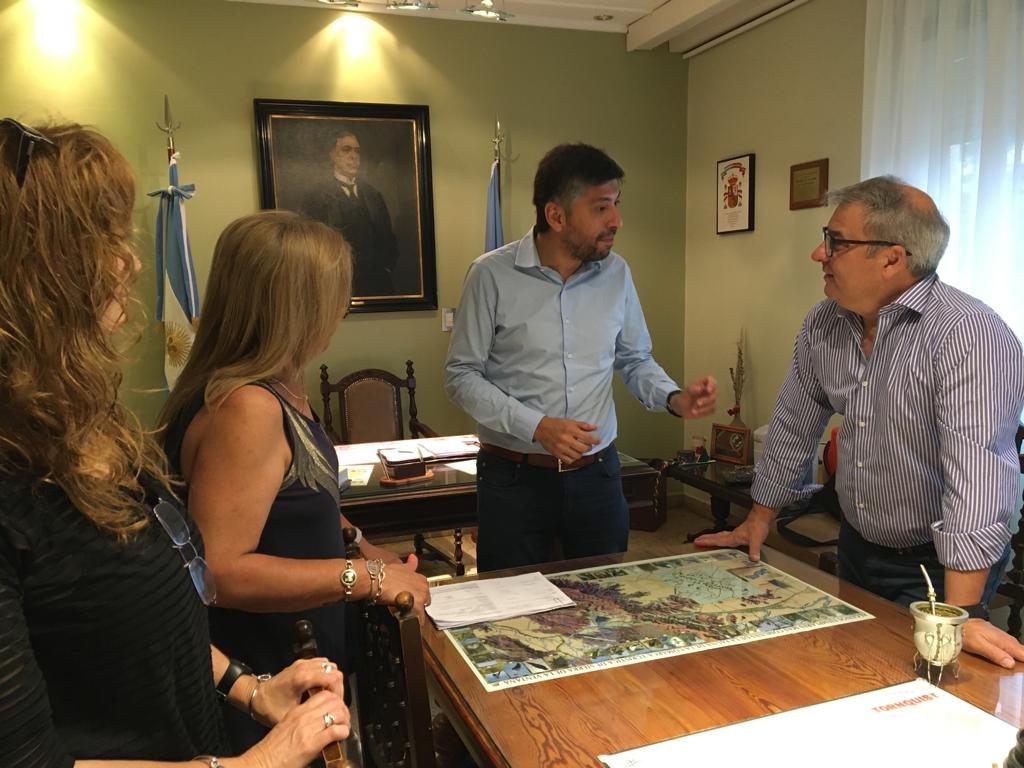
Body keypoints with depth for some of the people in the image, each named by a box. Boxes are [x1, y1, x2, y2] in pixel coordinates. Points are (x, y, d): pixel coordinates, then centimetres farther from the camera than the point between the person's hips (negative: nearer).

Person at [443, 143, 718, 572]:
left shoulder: (616, 273, 1)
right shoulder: (492, 274, -12)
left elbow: (635, 360, 11)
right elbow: (461, 376, -9)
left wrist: (674, 399, -9)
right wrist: (536, 426, -19)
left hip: (596, 474, 4)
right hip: (514, 478, -3)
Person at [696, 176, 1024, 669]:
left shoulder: (970, 336, -25)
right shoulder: (823, 325, -3)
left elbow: (975, 469, -33)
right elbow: (793, 428, 6)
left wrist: (961, 614, -37)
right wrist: (758, 523, 10)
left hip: (939, 566, -6)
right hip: (856, 549, 7)